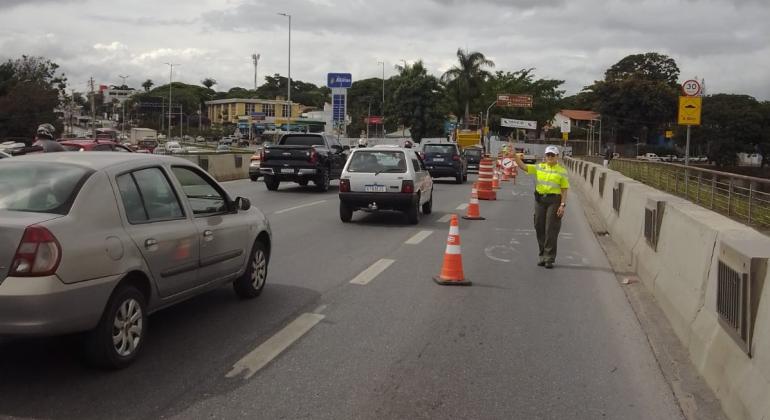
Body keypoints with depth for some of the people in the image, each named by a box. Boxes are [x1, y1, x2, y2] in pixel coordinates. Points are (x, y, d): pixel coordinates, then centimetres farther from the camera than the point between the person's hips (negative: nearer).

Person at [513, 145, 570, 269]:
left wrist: (563, 205, -11)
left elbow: (564, 190, -2)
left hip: (554, 200, -4)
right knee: (540, 228, 8)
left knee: (551, 230, -4)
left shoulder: (562, 171, 0)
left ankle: (549, 258, 1)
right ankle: (543, 255, 20)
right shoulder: (539, 167, 9)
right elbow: (523, 167, 5)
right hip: (540, 199, 4)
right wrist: (516, 157, -10)